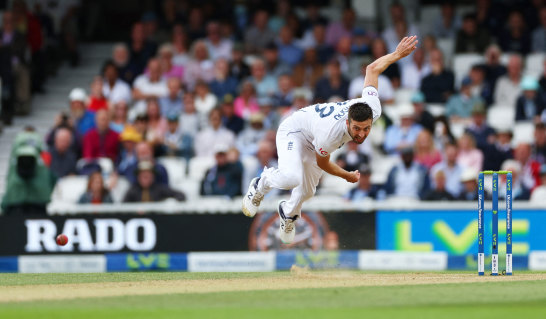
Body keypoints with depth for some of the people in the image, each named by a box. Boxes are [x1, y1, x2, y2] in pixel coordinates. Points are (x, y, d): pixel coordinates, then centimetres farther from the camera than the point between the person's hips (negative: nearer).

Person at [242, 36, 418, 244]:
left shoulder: (373, 109, -34)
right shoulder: (328, 136, -44)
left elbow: (372, 69, -19)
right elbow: (322, 163, -19)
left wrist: (398, 54, -12)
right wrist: (347, 176, -5)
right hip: (294, 131, -6)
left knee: (307, 191, 15)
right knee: (292, 177, -33)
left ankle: (289, 212, 49)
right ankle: (262, 183, 1)